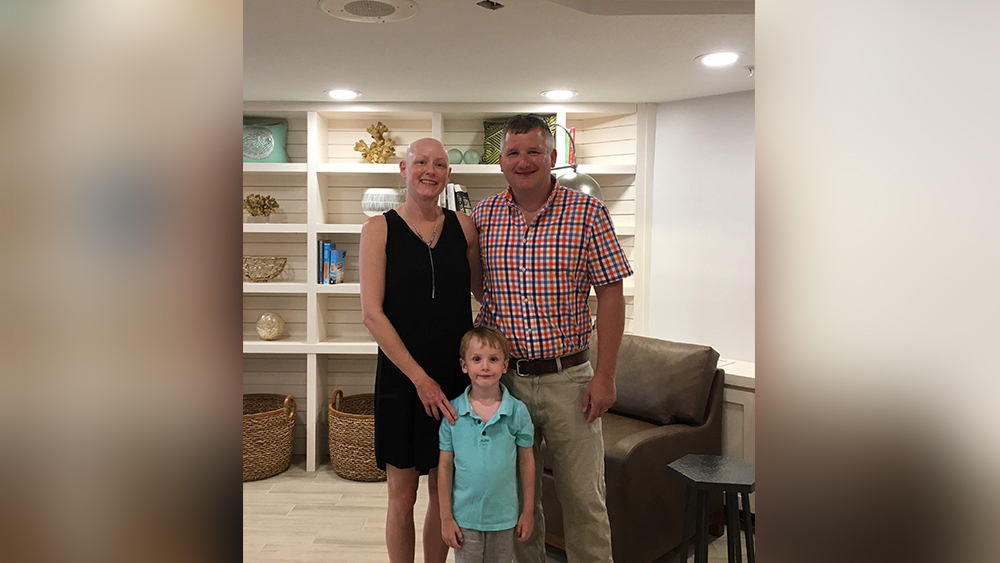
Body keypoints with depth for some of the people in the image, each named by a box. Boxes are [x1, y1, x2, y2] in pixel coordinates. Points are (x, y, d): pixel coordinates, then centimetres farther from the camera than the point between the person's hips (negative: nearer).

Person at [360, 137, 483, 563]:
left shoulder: (463, 226, 6)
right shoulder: (379, 228, -3)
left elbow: (485, 290, 17)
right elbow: (371, 313, -11)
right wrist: (419, 377, -15)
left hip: (456, 376, 3)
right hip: (401, 378, -3)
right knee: (402, 494, 8)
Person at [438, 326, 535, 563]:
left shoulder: (517, 411, -9)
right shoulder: (453, 412, -9)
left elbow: (526, 461, 0)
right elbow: (445, 466, -3)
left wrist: (528, 512, 3)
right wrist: (446, 517, -1)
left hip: (504, 516, 1)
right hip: (465, 516, 0)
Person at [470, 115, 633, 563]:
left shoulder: (587, 212, -5)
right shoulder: (483, 215, 3)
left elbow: (610, 293, -6)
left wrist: (604, 376, -10)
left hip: (568, 379, -2)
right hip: (504, 378, 3)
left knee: (584, 498, 7)